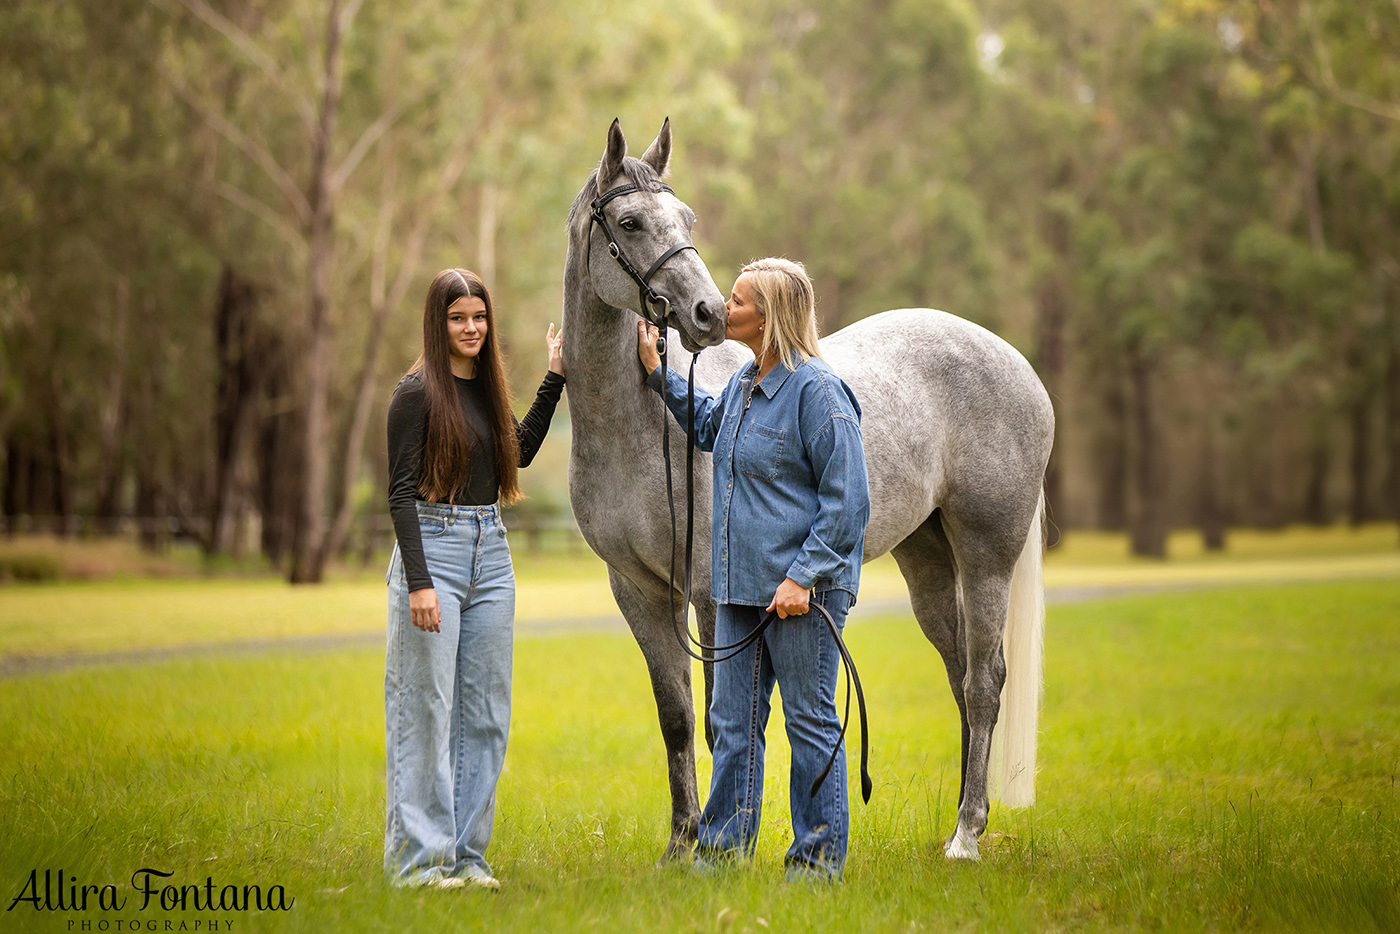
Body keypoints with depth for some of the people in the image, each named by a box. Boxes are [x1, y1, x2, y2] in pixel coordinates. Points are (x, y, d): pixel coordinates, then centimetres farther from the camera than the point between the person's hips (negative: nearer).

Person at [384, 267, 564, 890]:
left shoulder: (486, 388, 11)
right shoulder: (418, 392, -9)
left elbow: (521, 450, 27)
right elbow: (401, 491, -13)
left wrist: (554, 378, 23)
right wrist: (419, 582, -20)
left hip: (491, 553, 7)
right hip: (433, 551, -7)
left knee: (484, 714, 8)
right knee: (426, 710, -4)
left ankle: (467, 854, 16)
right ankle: (418, 859, 1)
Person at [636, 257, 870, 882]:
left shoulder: (816, 391, -15)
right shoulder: (744, 384, 10)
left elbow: (846, 500, -17)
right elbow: (707, 426, 35)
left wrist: (803, 576, -21)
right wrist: (656, 370, 28)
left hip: (800, 590, -8)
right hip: (740, 584, 8)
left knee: (810, 722, 2)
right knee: (732, 720, 13)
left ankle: (820, 855, 11)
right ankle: (724, 844, 23)